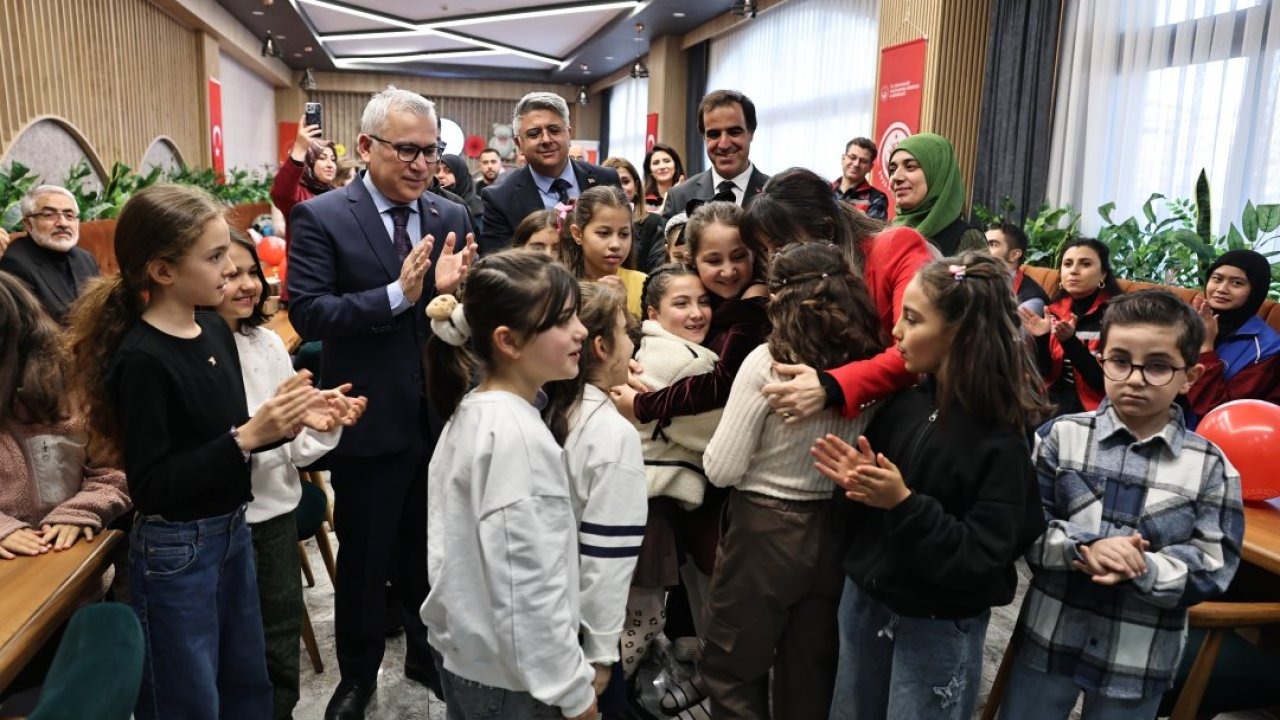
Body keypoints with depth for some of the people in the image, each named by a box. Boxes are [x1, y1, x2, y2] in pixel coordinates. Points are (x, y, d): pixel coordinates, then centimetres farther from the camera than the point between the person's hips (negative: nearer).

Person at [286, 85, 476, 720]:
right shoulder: (321, 218, -9)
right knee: (365, 556, 15)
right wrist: (399, 294, -28)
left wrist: (453, 289, -20)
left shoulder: (452, 217, 2)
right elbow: (307, 312, -17)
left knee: (432, 548, 21)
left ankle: (428, 652, 44)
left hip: (443, 416, 4)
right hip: (370, 421, -3)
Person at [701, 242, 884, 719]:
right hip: (834, 530, 6)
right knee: (812, 671, 22)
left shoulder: (767, 363, -18)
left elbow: (722, 470, -15)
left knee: (732, 667, 14)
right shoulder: (869, 364, -4)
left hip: (765, 530, -5)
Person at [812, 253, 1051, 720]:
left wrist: (903, 504, -29)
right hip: (864, 599, 6)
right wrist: (858, 482, -15)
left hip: (938, 626, -5)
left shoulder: (1000, 437, -18)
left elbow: (982, 558, -21)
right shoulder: (903, 401, -3)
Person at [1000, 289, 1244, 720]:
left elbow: (1212, 568, -8)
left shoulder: (1210, 467, -7)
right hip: (1049, 637, 0)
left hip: (1141, 658, 0)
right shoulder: (1061, 436, -7)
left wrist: (1144, 570, -25)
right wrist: (1082, 548, -26)